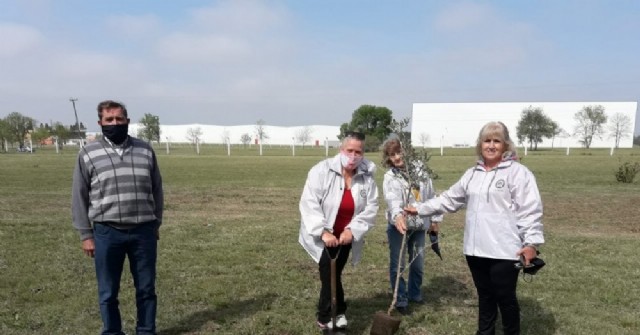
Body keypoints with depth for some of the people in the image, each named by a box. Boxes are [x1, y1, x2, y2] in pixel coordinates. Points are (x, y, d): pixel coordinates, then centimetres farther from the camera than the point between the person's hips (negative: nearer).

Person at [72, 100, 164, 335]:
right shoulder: (88, 154, 0)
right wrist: (86, 235, 0)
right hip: (107, 233, -1)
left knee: (146, 288, 11)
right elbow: (79, 197, 2)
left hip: (143, 231, 1)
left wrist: (156, 225, 10)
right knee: (108, 292, 11)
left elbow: (156, 190, 10)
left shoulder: (145, 151, 5)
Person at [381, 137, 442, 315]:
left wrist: (434, 218, 11)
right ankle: (400, 300, 19)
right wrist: (397, 215, -48)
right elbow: (392, 198, -29)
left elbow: (430, 195, 9)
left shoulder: (418, 169, 2)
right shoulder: (390, 177, -9)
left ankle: (415, 294, 37)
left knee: (418, 264, 16)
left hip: (419, 225, 4)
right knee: (398, 265, 3)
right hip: (398, 225, -3)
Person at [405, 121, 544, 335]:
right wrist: (421, 209, 14)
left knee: (505, 297, 6)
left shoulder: (518, 172, -7)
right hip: (476, 249, 6)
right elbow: (450, 199, 17)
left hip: (504, 250, -6)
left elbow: (530, 210, -12)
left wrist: (531, 242, -18)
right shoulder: (472, 174, 13)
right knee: (485, 296, 20)